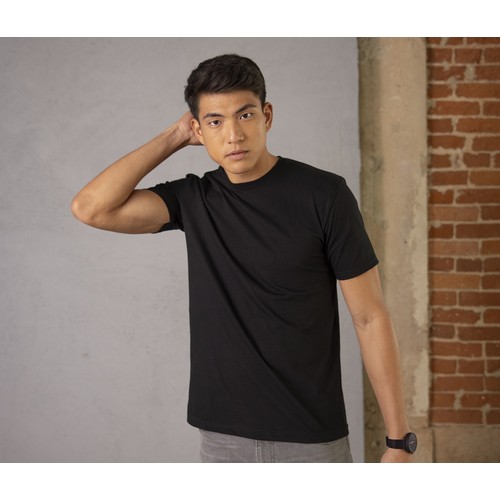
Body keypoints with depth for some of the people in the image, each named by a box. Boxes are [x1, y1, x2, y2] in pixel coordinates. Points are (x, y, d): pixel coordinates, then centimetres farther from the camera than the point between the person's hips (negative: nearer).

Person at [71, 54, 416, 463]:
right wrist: (172, 138, -4)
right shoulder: (193, 199, 3)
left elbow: (371, 318, -7)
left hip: (312, 439, -3)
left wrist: (399, 440, -9)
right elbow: (91, 208, -10)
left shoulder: (322, 195, -9)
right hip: (222, 439, 3)